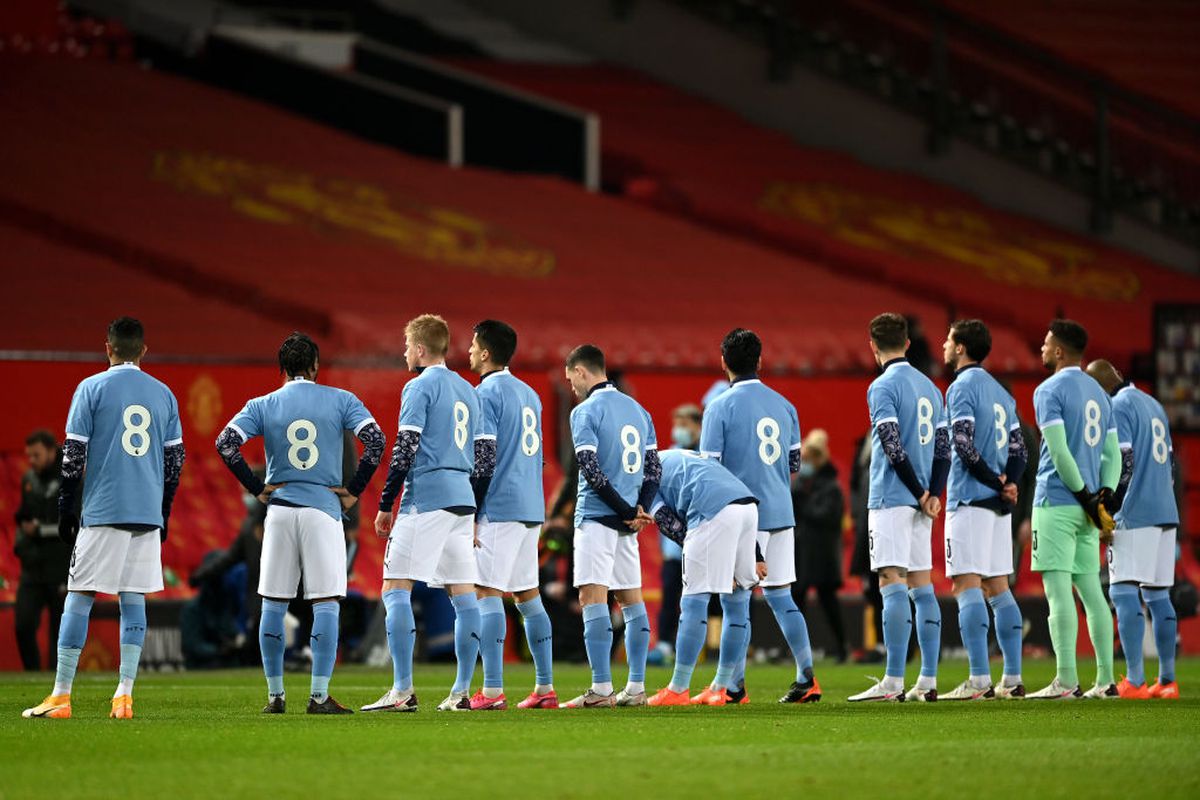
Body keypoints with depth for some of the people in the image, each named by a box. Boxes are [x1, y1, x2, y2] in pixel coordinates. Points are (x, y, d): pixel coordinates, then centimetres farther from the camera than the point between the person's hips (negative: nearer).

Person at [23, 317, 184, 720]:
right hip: (147, 514, 4)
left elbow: (73, 456, -4)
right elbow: (174, 460, 11)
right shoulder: (164, 394, 10)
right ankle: (124, 695, -1)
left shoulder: (91, 388, -1)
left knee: (79, 598, -1)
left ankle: (60, 697, -4)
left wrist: (66, 511, 2)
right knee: (133, 600, 6)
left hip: (102, 510, -4)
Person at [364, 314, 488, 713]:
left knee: (395, 590, -6)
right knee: (464, 593, 7)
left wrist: (385, 505, -7)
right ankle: (462, 691, 6)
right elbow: (483, 454, 18)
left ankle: (402, 690, -13)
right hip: (463, 500, 8)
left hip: (426, 499, -8)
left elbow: (405, 450, -12)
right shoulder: (468, 391, 17)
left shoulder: (419, 387, -6)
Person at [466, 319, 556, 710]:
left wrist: (471, 513, -13)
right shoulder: (529, 394, 18)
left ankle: (492, 690, -15)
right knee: (527, 594, 12)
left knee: (487, 593, -9)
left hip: (498, 508, -9)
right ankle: (545, 688, 11)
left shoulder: (486, 394, -9)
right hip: (532, 508, 9)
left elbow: (483, 458, -15)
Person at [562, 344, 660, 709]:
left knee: (592, 597, -9)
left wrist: (628, 511, -12)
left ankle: (601, 689, -16)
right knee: (631, 599, 11)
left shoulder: (585, 411, -8)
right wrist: (639, 510, 1)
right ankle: (636, 688, 12)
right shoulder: (638, 410, 15)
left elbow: (591, 470, -16)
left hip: (596, 517, -7)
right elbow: (654, 469, 12)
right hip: (627, 525, 7)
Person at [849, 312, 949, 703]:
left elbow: (893, 448, -16)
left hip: (891, 498, -7)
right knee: (921, 586, 9)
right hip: (920, 502, 7)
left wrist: (921, 494, -9)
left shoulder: (883, 386, -9)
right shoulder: (930, 388, 16)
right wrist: (933, 495, 5)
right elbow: (944, 447, 12)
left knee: (892, 584, -10)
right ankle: (927, 681, 7)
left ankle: (893, 682, -16)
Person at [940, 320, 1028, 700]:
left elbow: (964, 445, -17)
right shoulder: (1000, 391, 18)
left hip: (969, 499, -8)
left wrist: (993, 480, -8)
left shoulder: (961, 387, -8)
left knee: (967, 585, -9)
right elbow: (1019, 447, 15)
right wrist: (1008, 483, 2)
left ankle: (979, 680, -16)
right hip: (998, 504, 8)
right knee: (997, 587, 10)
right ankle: (1012, 679, 7)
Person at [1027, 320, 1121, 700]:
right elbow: (1112, 453, 13)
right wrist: (1103, 495, 3)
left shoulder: (1050, 391, -7)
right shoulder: (1099, 394, 17)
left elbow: (1059, 451, -16)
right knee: (1090, 589, 10)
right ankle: (1105, 680, 8)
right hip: (1085, 509, 8)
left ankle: (1066, 681, -14)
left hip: (1056, 503, -7)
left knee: (1058, 588, -9)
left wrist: (1086, 496, -12)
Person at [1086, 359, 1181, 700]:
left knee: (1123, 592, -10)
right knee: (1158, 595, 11)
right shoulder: (1154, 406, 18)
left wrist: (1105, 509, -12)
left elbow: (1122, 464, -16)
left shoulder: (1119, 407, -8)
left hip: (1135, 515, -9)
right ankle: (1167, 681, 9)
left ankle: (1134, 680, -19)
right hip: (1165, 512, 9)